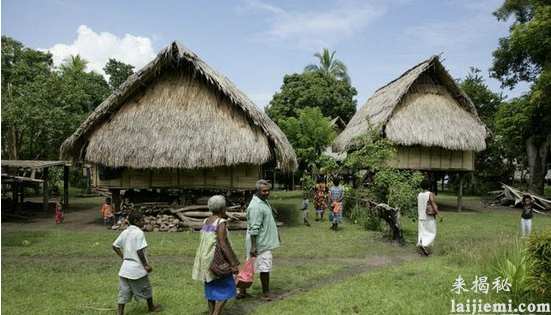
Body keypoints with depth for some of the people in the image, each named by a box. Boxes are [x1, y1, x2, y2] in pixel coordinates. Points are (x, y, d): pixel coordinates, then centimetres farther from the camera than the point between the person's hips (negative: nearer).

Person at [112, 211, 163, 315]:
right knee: (146, 289, 16)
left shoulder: (125, 232, 7)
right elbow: (139, 251, -22)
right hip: (137, 268, -6)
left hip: (125, 268, 6)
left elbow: (115, 246, 12)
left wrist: (123, 257, 16)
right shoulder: (139, 232, -17)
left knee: (123, 292, 9)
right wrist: (146, 264, -13)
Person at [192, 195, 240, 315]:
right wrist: (233, 264, -19)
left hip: (206, 260, 8)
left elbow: (204, 242, 11)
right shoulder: (221, 223, -20)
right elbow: (223, 245, -23)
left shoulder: (206, 221, 5)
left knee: (211, 287, 16)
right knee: (227, 287, 4)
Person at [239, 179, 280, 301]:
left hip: (265, 240, 10)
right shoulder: (256, 207, -23)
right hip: (261, 243, -10)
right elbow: (254, 229, -25)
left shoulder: (264, 201, 9)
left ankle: (242, 290, 26)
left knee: (250, 267, 16)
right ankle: (266, 293, 17)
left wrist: (275, 234, 27)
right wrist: (253, 246, -25)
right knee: (265, 267, 2)